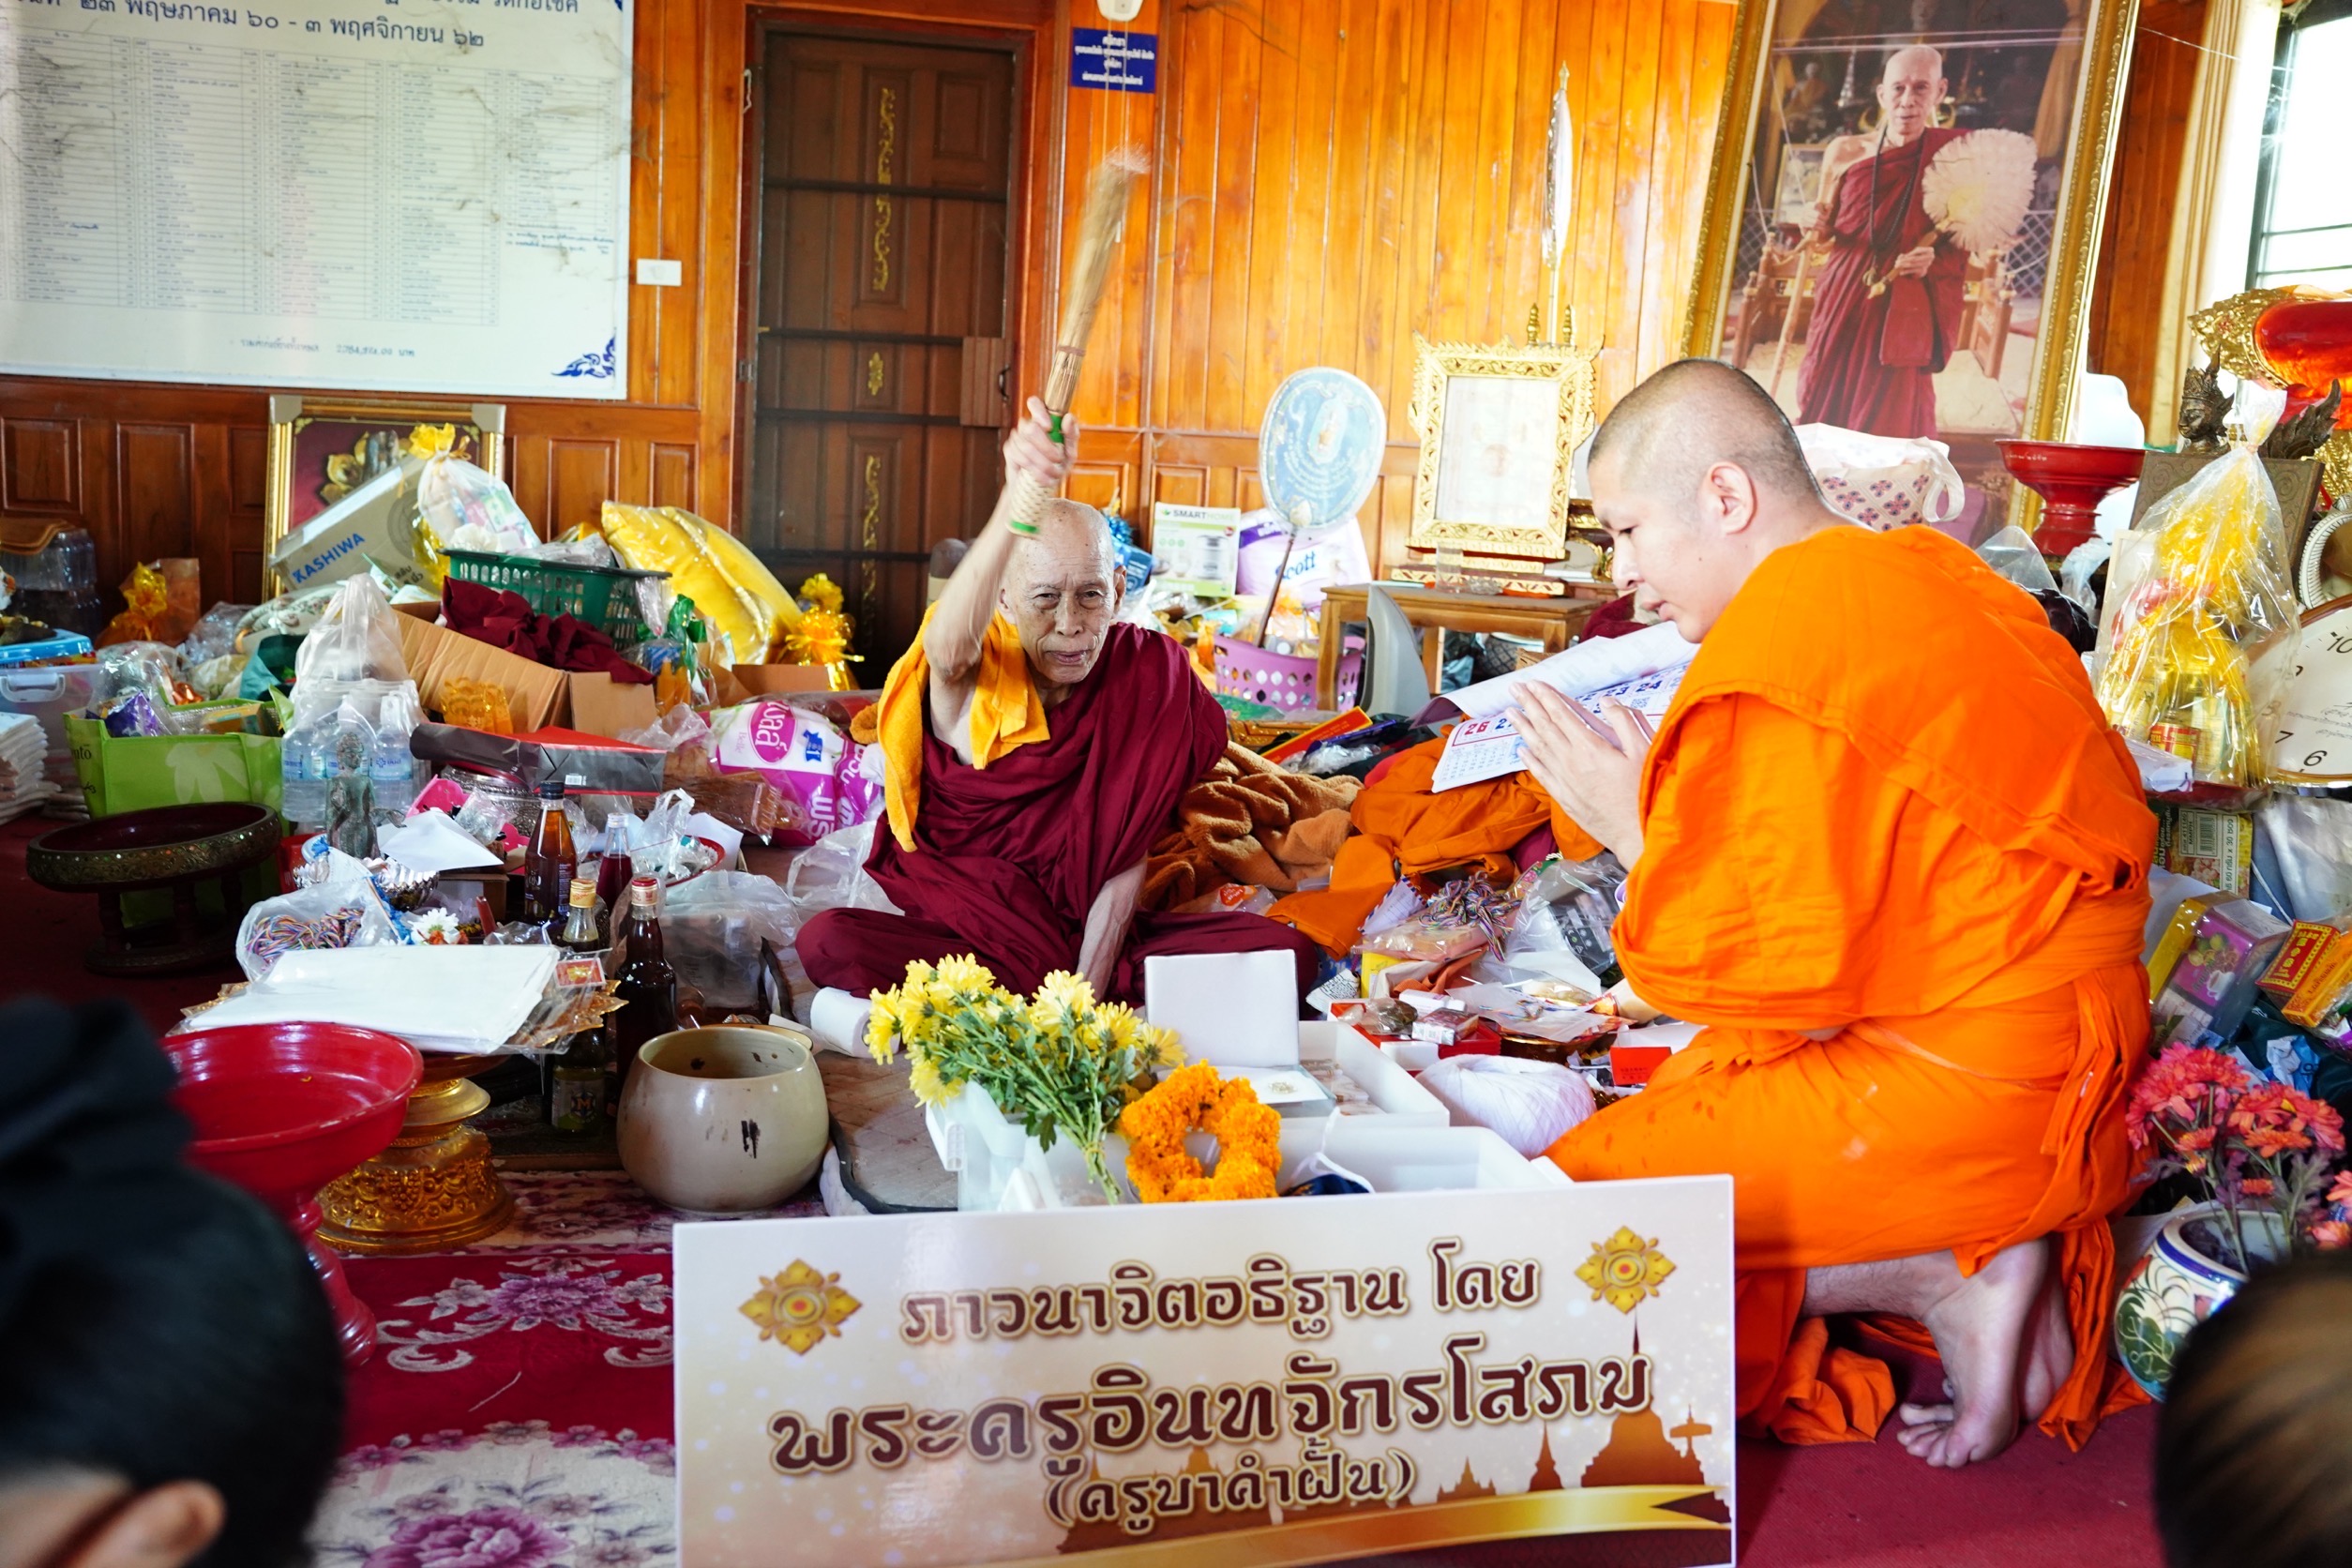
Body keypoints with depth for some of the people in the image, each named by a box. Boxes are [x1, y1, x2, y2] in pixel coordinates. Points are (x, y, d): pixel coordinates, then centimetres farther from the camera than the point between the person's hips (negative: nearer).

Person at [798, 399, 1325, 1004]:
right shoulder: (972, 678, -15)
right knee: (827, 941, -31)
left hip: (1088, 935, 1)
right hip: (961, 926, -1)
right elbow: (949, 647, -43)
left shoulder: (1144, 677, -9)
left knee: (1289, 952, -20)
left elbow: (1125, 863, -10)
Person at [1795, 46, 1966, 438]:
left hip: (1901, 322, -3)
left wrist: (1931, 263, -17)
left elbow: (1960, 248, 3)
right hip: (1840, 316, 3)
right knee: (1820, 422, 3)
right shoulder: (1851, 154, 6)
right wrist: (1821, 230, -5)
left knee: (1888, 431, -6)